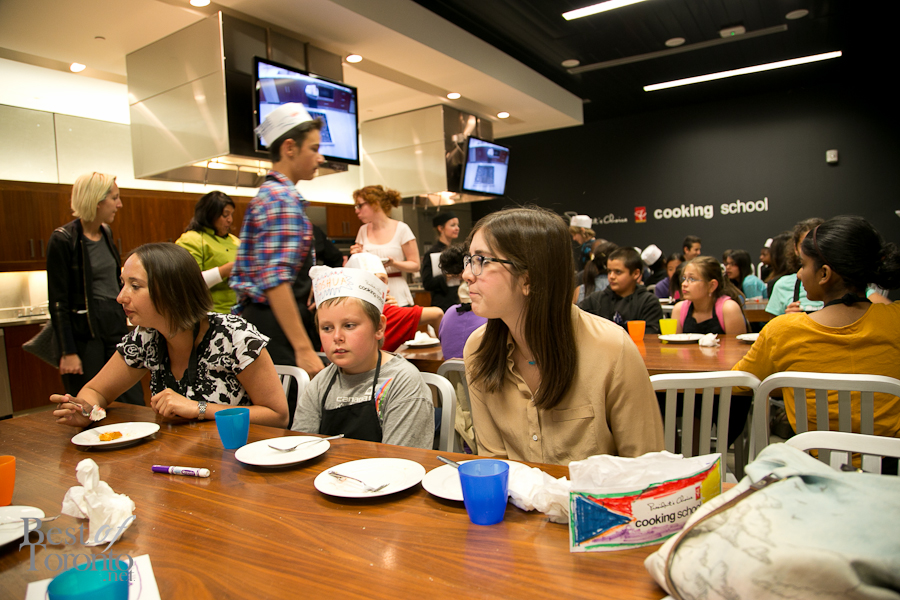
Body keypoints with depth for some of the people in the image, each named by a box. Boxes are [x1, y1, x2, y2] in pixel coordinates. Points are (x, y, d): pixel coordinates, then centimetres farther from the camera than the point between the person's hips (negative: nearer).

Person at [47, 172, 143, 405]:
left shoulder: (106, 233, 10)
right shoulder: (63, 240, -11)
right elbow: (58, 302, -12)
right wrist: (68, 352, -14)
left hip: (115, 325, 6)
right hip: (84, 333, -6)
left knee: (133, 401, 5)